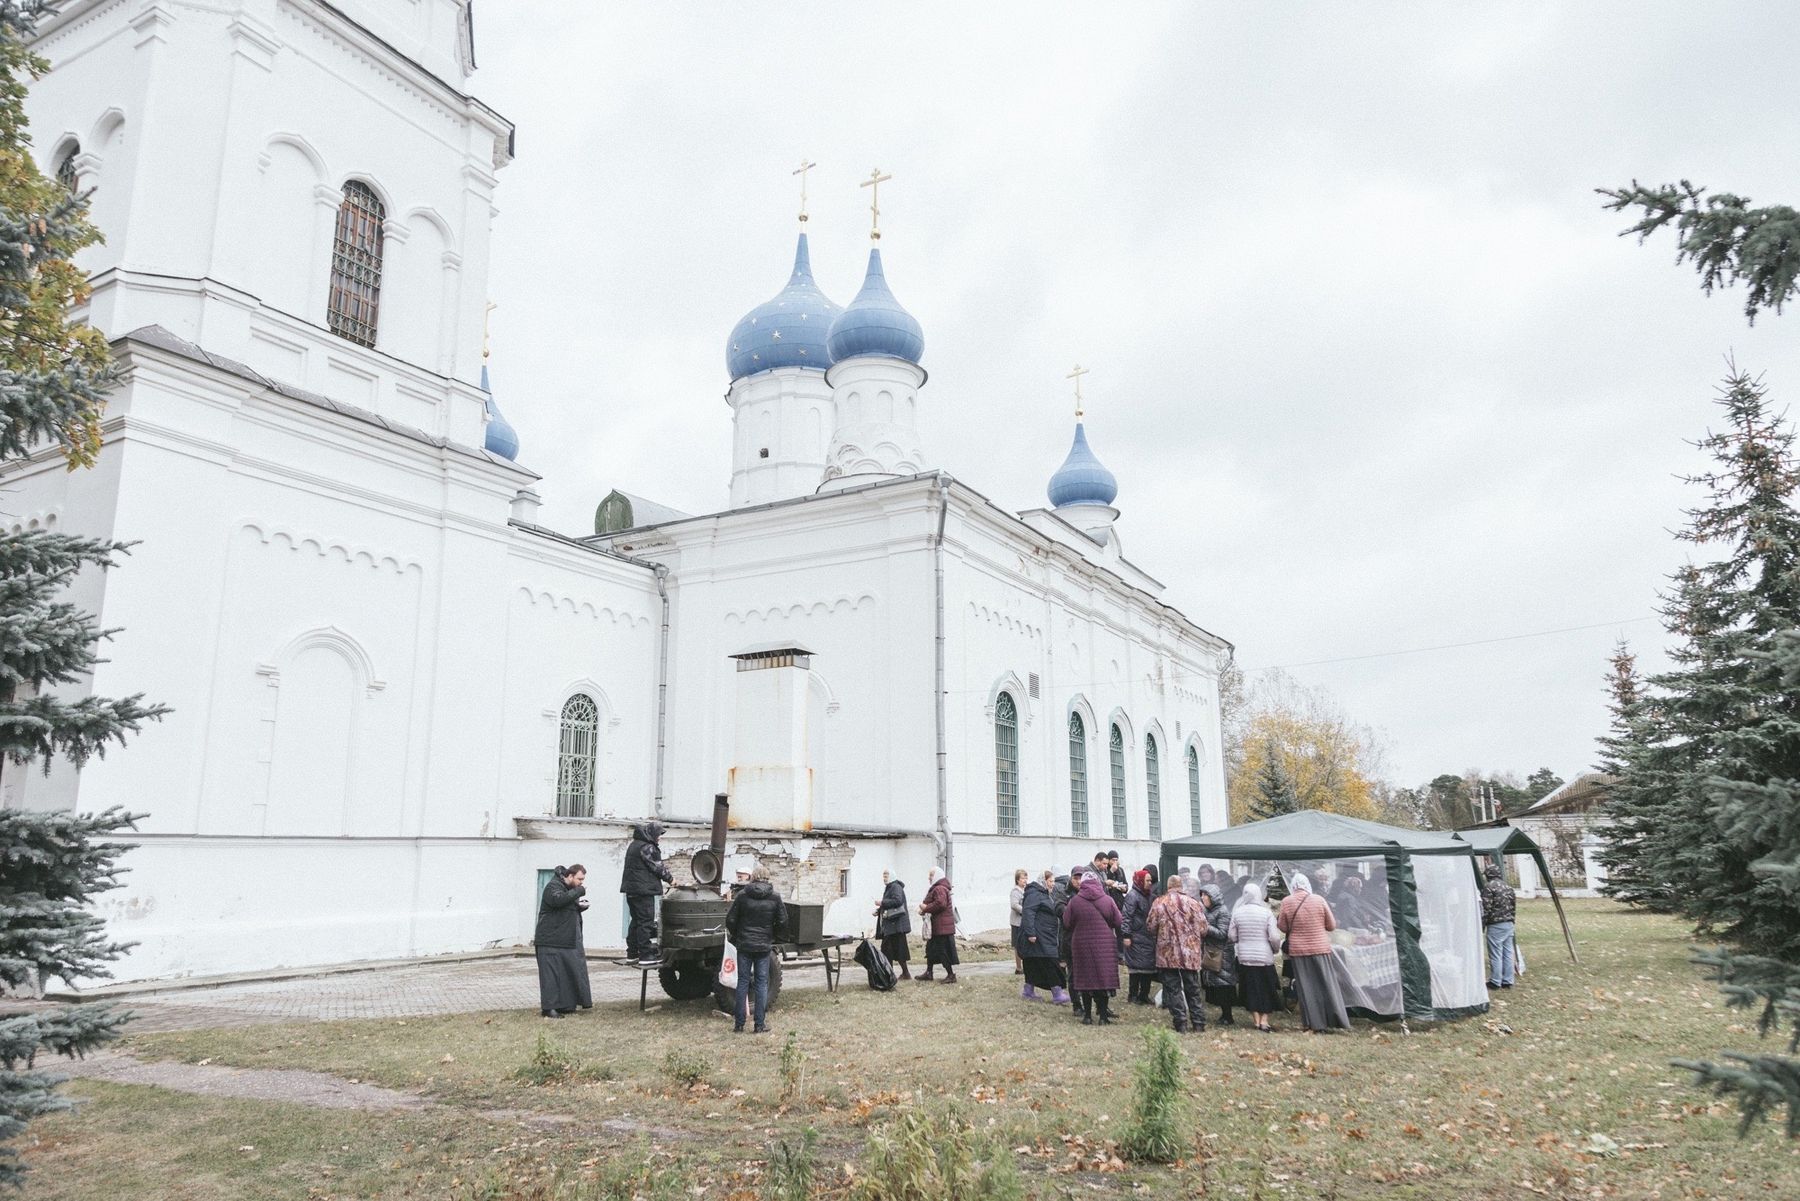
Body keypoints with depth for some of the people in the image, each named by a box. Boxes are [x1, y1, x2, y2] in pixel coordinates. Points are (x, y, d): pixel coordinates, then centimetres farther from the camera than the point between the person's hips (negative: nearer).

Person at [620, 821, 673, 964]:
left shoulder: (634, 845, 16)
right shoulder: (647, 847, -15)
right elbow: (657, 867, -13)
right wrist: (670, 879, 2)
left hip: (631, 889, 10)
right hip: (643, 890, -10)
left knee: (636, 920, 15)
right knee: (646, 921, -5)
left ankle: (632, 953, 18)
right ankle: (646, 954, -3)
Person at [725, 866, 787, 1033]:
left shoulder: (743, 895, -5)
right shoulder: (775, 897, -3)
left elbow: (730, 920, -3)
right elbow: (783, 921, -1)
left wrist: (736, 936, 14)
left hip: (744, 945, 0)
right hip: (764, 946, 0)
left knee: (743, 982, 8)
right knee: (762, 983, 6)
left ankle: (739, 1024, 12)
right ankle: (760, 1025, 7)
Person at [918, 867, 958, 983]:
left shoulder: (939, 889, -18)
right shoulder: (936, 888, 18)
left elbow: (940, 904, -30)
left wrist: (926, 908, -18)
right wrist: (924, 908, 3)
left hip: (942, 926, -11)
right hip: (936, 926, 11)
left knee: (944, 950, -6)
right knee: (931, 948, 17)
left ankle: (951, 975, 0)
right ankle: (929, 972, 25)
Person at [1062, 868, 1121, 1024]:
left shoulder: (1074, 901, -5)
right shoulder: (1108, 900, -4)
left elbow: (1066, 923, 0)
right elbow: (1117, 922, 1)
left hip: (1082, 944, 0)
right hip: (1105, 945, 0)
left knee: (1086, 979, 7)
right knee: (1104, 977, 5)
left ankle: (1087, 1016, 10)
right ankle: (1103, 1015, 6)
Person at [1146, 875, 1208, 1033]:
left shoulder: (1159, 903, -5)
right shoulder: (1193, 903, -3)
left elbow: (1152, 927, -1)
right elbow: (1203, 929, 0)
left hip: (1167, 953, -2)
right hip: (1190, 953, 2)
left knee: (1173, 988, 5)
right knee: (1193, 989, 13)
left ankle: (1181, 1024, 2)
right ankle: (1198, 1023, 15)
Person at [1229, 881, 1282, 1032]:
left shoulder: (1237, 913, -4)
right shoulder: (1266, 913, -11)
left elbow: (1232, 936, 0)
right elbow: (1275, 937, -12)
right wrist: (1275, 949, 9)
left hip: (1245, 958, 2)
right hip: (1264, 957, -2)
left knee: (1251, 988, 11)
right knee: (1267, 989, 9)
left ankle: (1256, 1019, 15)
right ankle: (1264, 1020, 4)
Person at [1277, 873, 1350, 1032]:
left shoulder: (1286, 902, -6)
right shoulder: (1320, 900, -7)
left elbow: (1283, 928, 0)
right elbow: (1332, 926, 1)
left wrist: (1278, 918, 20)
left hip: (1298, 950, 0)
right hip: (1320, 948, 0)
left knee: (1306, 988, 7)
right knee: (1327, 985, 9)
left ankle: (1314, 1023, 9)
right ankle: (1338, 1020, 11)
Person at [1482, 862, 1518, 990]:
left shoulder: (1488, 887, -13)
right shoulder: (1508, 887, 10)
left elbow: (1486, 908, -15)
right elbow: (1514, 906, 14)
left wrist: (1481, 924, -6)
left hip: (1495, 926, -7)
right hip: (1509, 924, 8)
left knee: (1495, 954, -2)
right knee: (1508, 953, 11)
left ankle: (1495, 982, 3)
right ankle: (1507, 981, 15)